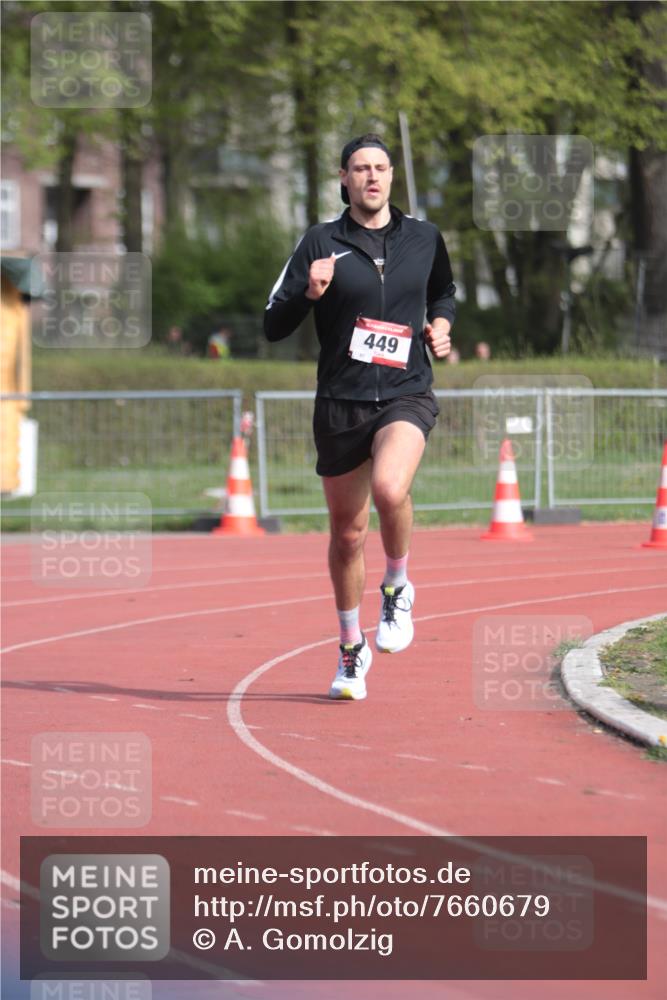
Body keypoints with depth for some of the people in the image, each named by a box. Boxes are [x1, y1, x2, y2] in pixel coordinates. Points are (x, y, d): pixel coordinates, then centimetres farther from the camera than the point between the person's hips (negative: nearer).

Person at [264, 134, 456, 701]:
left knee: (389, 490, -30)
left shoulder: (424, 239, 8)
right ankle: (352, 649, 28)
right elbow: (274, 327, -1)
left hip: (406, 396, -1)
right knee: (348, 534, 8)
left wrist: (441, 324, 8)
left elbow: (444, 292, 29)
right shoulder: (321, 243, 2)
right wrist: (309, 292, -19)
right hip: (341, 403, 1)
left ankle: (398, 590, -2)